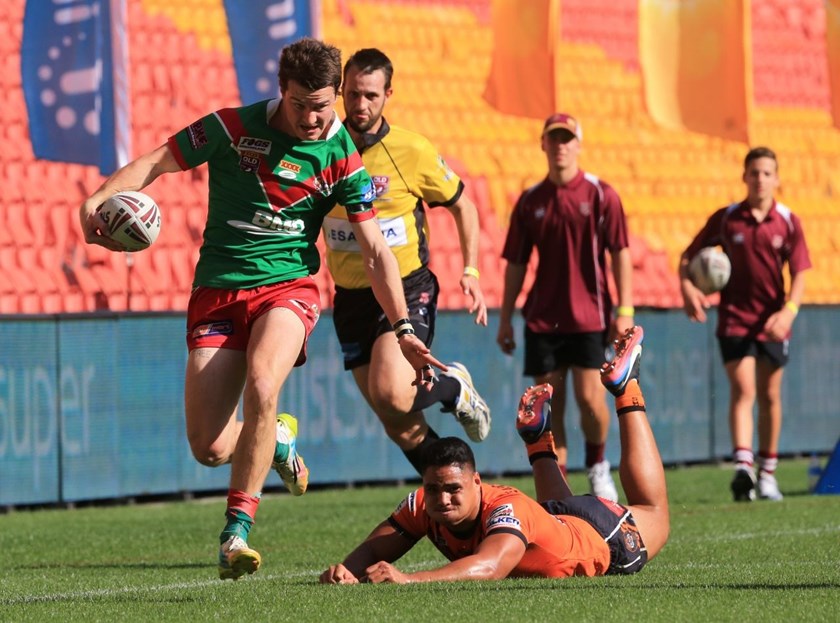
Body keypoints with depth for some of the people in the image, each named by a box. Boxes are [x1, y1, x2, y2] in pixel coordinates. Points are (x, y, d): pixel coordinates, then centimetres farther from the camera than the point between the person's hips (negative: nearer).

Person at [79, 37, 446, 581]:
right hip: (218, 291, 1)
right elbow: (157, 162, -1)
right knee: (209, 449, -7)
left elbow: (375, 249, -1)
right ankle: (278, 436, 30)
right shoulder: (235, 128, -5)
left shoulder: (341, 157, -4)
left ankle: (238, 529, -22)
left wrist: (403, 330, -7)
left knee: (261, 386, -33)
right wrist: (98, 200, -19)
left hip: (289, 285, -1)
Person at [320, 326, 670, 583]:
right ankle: (539, 437, 56)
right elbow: (374, 550, -33)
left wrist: (407, 580, -82)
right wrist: (348, 571, -58)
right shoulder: (422, 506, -34)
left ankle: (626, 387, 37)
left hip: (599, 535, -4)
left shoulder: (507, 509, -51)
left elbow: (490, 566, -69)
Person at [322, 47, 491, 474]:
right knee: (398, 426, 3)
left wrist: (470, 271, -5)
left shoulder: (411, 151, -9)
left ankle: (455, 387, 7)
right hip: (351, 297, 4)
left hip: (406, 290, -4)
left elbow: (461, 205, 5)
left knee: (391, 395, -25)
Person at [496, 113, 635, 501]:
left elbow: (620, 254, -2)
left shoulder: (600, 195, 0)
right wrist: (505, 319, 7)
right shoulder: (530, 202, 7)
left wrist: (624, 311, -9)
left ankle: (598, 466, 17)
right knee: (549, 405, 1)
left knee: (590, 398, -9)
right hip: (542, 319, 2)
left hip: (589, 316, -2)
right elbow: (515, 264, 10)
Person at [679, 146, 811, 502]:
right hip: (734, 318, -2)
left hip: (773, 322, 2)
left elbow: (799, 274, -4)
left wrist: (788, 311, -21)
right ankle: (743, 467, -29)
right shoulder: (726, 219, -1)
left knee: (770, 396, 10)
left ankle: (767, 473, 22)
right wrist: (687, 288, -14)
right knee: (743, 390, -16)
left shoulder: (788, 222, 0)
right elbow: (689, 256, 5)